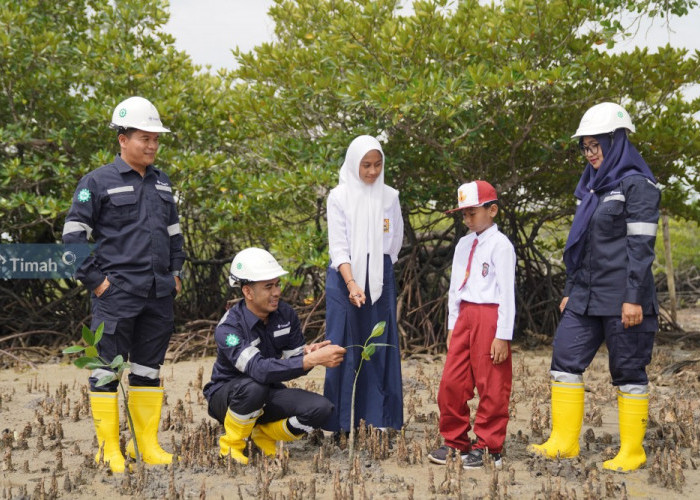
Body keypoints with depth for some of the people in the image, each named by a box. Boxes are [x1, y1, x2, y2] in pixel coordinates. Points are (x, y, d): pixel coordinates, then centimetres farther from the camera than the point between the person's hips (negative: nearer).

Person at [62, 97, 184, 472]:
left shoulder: (162, 184, 15)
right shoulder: (98, 182, -4)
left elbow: (174, 233, 25)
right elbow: (73, 237, -6)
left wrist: (175, 272, 15)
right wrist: (95, 280, -9)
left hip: (159, 296, 6)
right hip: (117, 295, -6)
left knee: (149, 369, 11)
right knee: (107, 370, -2)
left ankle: (148, 444, 19)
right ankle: (109, 448, 6)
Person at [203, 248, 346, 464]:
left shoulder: (285, 314, -8)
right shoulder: (229, 328, -27)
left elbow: (294, 361, -3)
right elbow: (259, 368, -42)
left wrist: (308, 353, -29)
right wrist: (312, 360, -48)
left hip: (268, 394, 5)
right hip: (226, 395, -5)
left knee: (321, 408, -19)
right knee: (253, 387, -40)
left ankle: (264, 434, 7)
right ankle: (230, 445, -11)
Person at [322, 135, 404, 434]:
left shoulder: (390, 197, 5)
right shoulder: (339, 197, -4)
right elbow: (338, 246, -11)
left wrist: (378, 270, 13)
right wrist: (351, 283, -23)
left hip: (381, 277, 3)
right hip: (345, 275, -3)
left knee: (380, 344, 3)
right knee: (344, 346, -1)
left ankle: (378, 415, 10)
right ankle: (340, 419, 6)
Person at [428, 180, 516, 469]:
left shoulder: (500, 245, -8)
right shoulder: (464, 244, 14)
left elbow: (507, 291, -12)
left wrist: (503, 335, -15)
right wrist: (452, 325, 14)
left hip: (489, 317, -7)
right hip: (464, 316, 7)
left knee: (491, 386, 1)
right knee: (451, 383, 7)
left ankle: (487, 447, 12)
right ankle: (455, 442, 20)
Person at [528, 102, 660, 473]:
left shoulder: (637, 185, -8)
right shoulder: (594, 186, 16)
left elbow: (641, 245, -14)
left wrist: (633, 299, -19)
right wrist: (569, 291, 18)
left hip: (621, 298, -8)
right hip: (586, 296, 8)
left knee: (628, 372, 0)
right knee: (565, 359, 3)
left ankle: (632, 452, 10)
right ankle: (563, 442, 8)